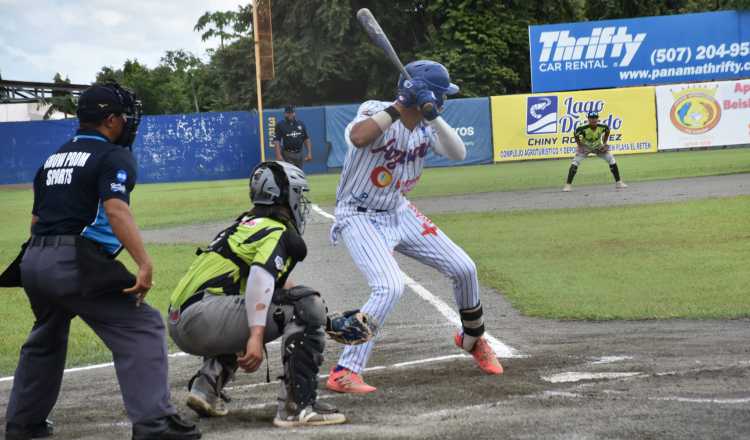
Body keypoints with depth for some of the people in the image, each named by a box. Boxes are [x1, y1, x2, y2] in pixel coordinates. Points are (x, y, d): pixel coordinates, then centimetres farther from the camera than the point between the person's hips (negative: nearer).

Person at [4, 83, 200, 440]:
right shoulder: (113, 157, -3)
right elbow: (116, 210, -19)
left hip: (34, 262, 8)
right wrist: (144, 263, -26)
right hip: (77, 263, -8)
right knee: (141, 328, -6)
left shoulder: (54, 158, 21)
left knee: (46, 339, 28)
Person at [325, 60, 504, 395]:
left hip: (399, 213, 8)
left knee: (463, 269, 7)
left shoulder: (426, 125, 0)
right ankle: (343, 373, -21)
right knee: (389, 287, -28)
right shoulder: (376, 114, -20)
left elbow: (458, 154, -13)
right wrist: (399, 105, -38)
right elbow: (357, 137, -42)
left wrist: (433, 116, -25)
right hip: (360, 217, -8)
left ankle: (473, 339, 35)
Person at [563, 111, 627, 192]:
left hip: (598, 146, 2)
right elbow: (576, 135, -11)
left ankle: (618, 182, 6)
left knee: (612, 160, -7)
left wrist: (604, 143, -4)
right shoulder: (583, 128, -33)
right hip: (585, 147, -2)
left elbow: (607, 131, 0)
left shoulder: (602, 127, -25)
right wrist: (580, 145, -16)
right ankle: (568, 184, -10)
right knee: (575, 163, -19)